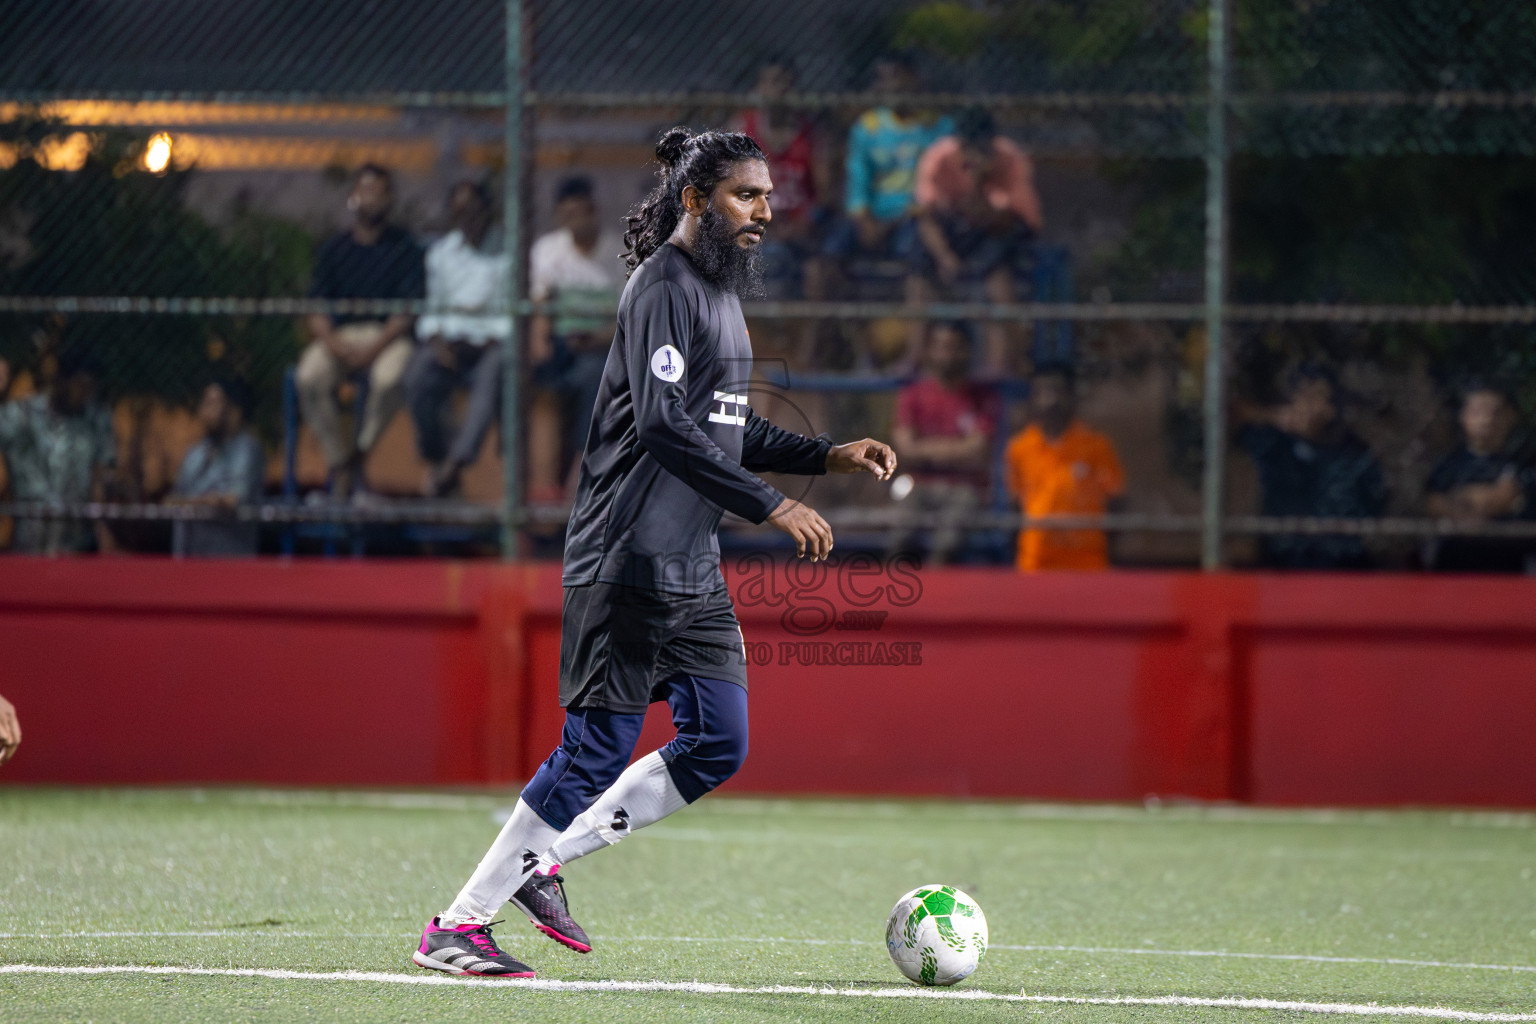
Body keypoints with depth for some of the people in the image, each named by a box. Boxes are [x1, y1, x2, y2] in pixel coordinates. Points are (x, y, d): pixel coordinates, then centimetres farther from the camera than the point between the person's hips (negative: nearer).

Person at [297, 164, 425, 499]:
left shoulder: (404, 248, 5)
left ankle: (357, 456, -15)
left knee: (391, 378, -36)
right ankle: (339, 467, -19)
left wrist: (374, 348, -16)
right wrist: (335, 344, -14)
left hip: (387, 335, -2)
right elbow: (316, 310, 7)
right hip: (338, 336, 2)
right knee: (309, 377, -29)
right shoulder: (334, 249, 12)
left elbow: (409, 310, -3)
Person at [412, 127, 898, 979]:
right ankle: (456, 926, -3)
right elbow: (663, 427, -24)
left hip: (692, 567, 10)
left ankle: (542, 861, 14)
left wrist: (829, 456, 14)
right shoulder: (664, 287, -13)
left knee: (717, 746, 5)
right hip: (628, 560, -10)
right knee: (598, 749, -10)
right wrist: (770, 507, -25)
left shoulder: (719, 289, 18)